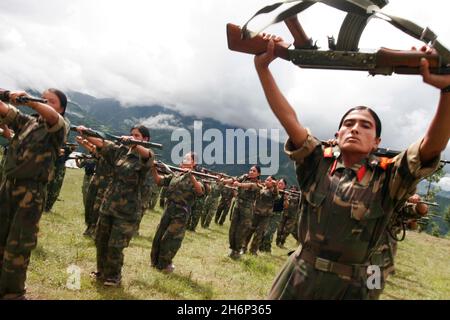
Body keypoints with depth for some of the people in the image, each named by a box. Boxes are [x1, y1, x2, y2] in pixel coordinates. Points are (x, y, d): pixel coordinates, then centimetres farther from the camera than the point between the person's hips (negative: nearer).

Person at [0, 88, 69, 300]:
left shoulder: (61, 126, -1)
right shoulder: (27, 121, 14)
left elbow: (51, 116, -22)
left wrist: (27, 99, -35)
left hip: (31, 192, -5)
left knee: (17, 247, 1)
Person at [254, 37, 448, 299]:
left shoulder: (387, 178, -8)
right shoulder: (319, 163, -4)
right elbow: (288, 117, -12)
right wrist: (262, 67, -19)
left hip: (348, 286, -1)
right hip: (299, 274, 2)